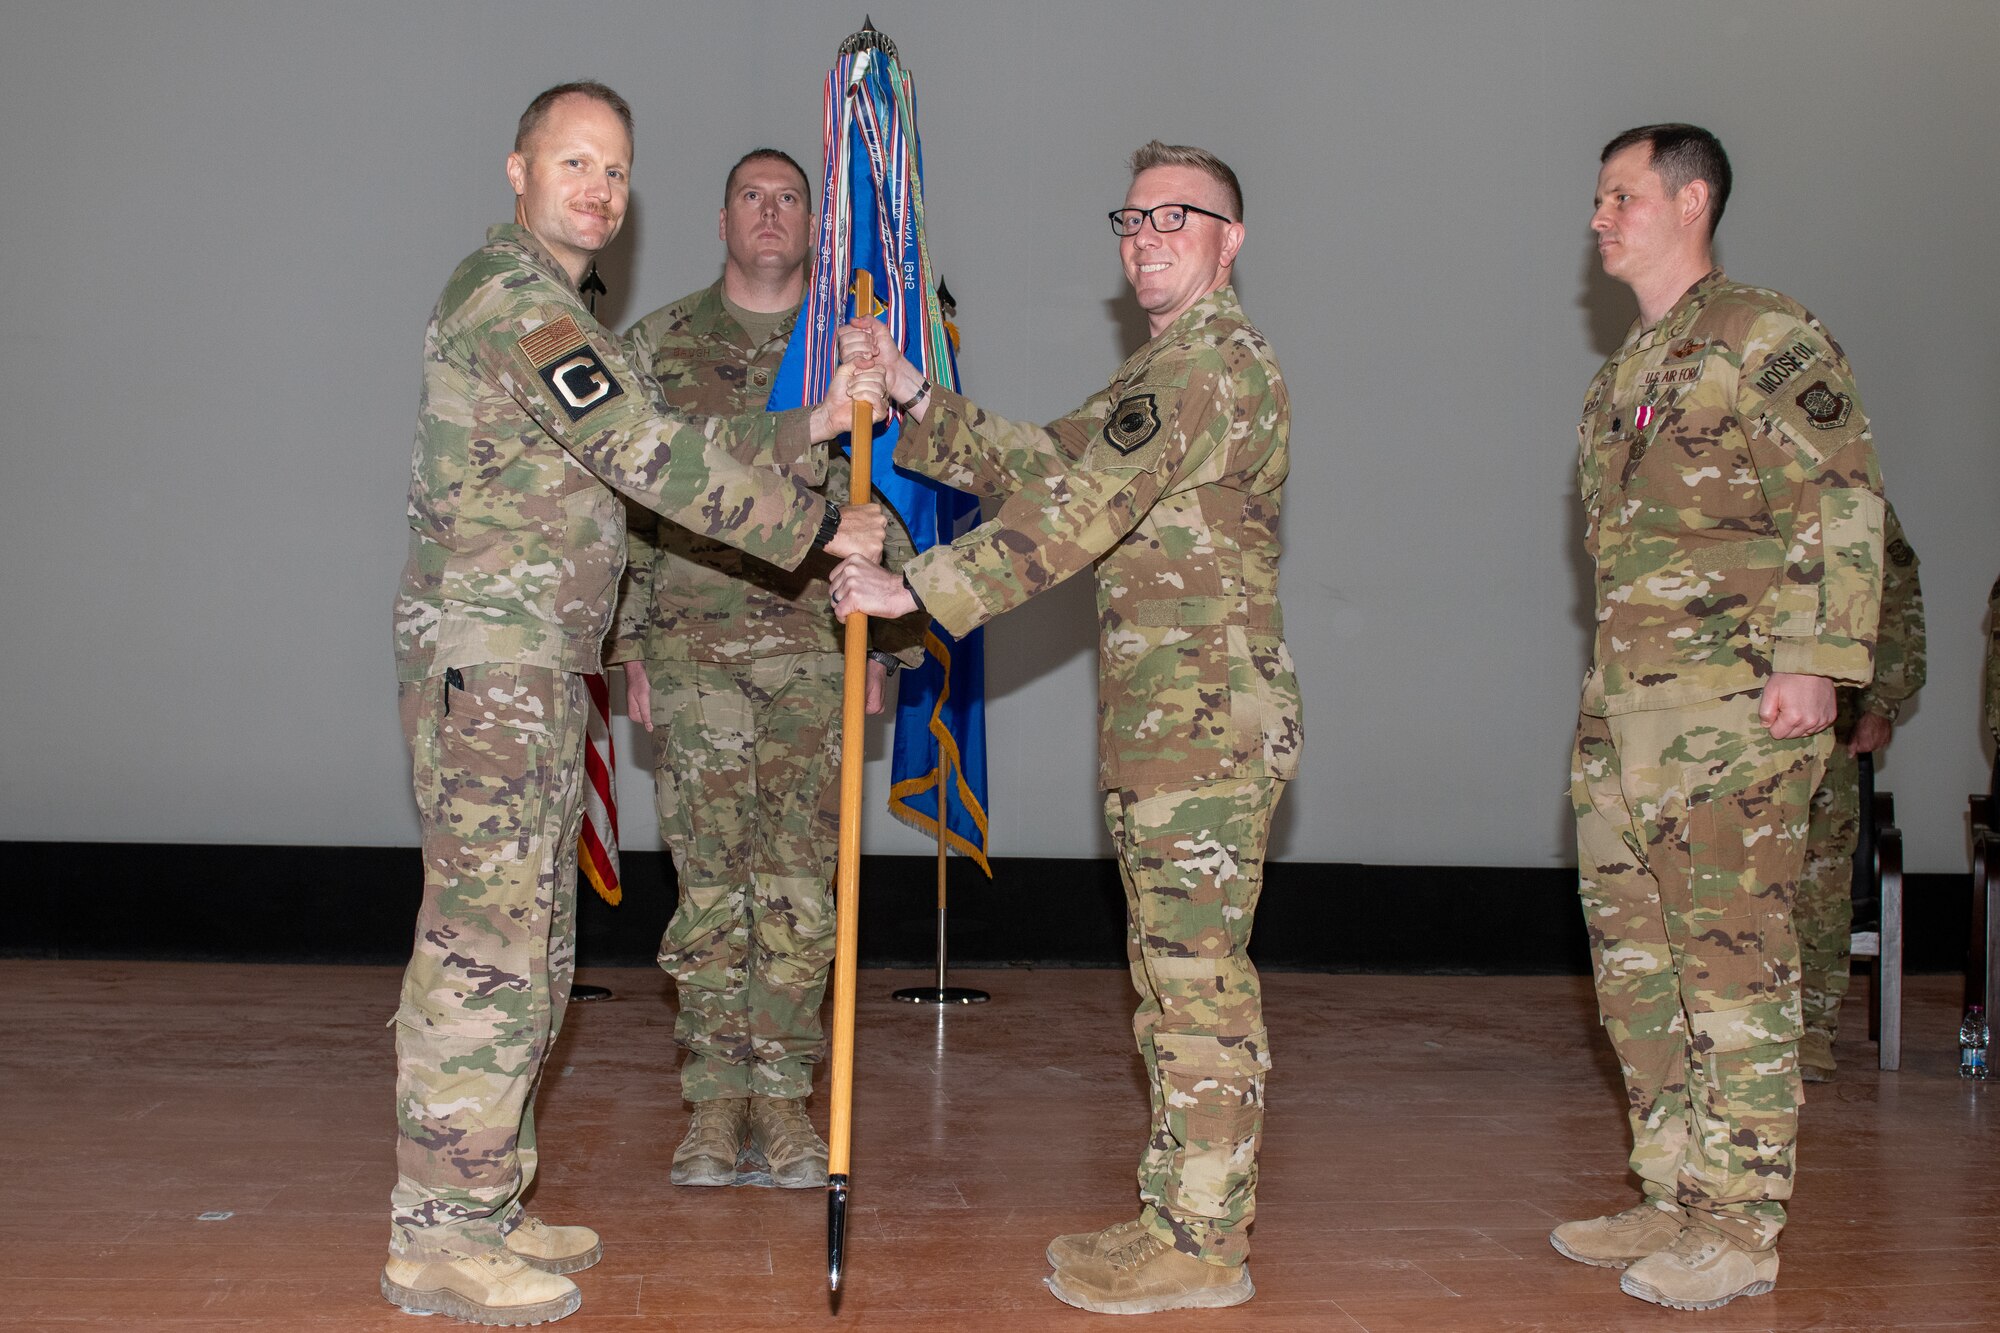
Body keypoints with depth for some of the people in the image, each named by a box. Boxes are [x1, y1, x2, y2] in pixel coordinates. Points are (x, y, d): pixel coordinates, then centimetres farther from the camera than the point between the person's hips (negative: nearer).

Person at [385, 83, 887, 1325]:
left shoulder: (555, 309, 21)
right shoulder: (511, 297, -12)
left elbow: (667, 452, 20)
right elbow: (652, 455, -19)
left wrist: (811, 427, 12)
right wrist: (820, 527, -12)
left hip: (539, 673, 10)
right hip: (487, 661, -10)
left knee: (528, 944, 13)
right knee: (485, 940, -8)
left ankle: (488, 1202, 21)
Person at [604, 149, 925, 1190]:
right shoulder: (659, 343, 8)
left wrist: (883, 645, 5)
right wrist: (628, 647, 1)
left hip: (816, 647, 1)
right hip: (692, 646, 0)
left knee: (800, 887, 1)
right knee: (708, 881, 1)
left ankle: (783, 1097, 11)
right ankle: (716, 1099, 11)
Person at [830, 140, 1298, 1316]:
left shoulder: (1213, 358, -12)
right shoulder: (1171, 365, 22)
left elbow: (1074, 515, -20)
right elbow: (1038, 463, 17)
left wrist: (915, 590, -18)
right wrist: (910, 394, 7)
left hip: (1206, 720, -10)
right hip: (1171, 723, 10)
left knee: (1199, 976, -5)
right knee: (1182, 974, 14)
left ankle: (1201, 1243, 2)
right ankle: (1194, 1209, 24)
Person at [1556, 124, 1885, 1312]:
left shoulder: (1769, 339, -5)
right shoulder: (1627, 371, 20)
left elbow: (1845, 504, -11)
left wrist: (1812, 659, -18)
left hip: (1730, 706, -9)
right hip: (1623, 708, 9)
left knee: (1736, 959, -4)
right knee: (1636, 956, 11)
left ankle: (1741, 1225, 4)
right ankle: (1678, 1199, 22)